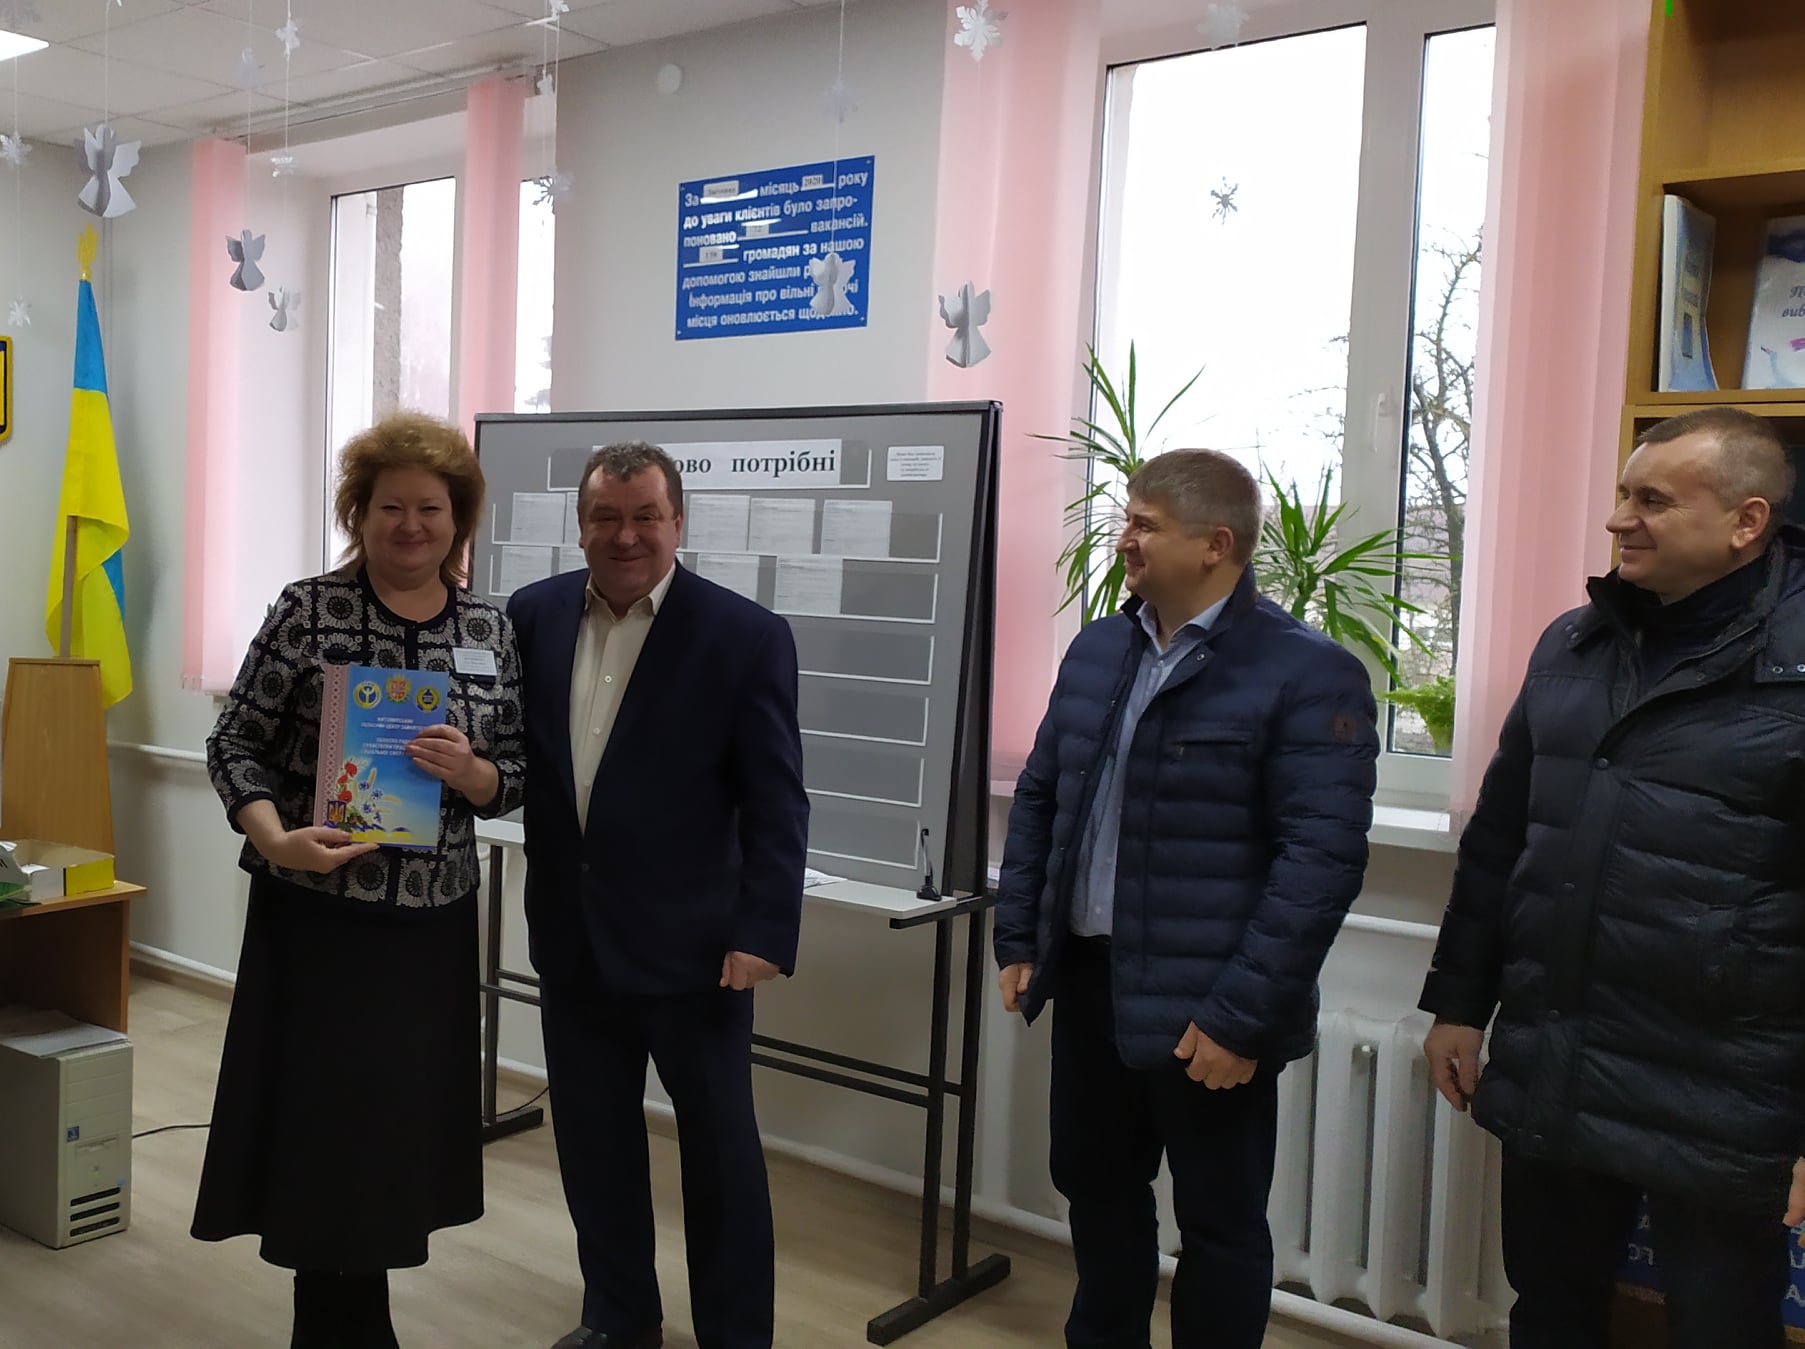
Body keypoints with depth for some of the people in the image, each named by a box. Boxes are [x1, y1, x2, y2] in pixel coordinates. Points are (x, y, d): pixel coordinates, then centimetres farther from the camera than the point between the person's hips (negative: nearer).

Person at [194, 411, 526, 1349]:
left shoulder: (491, 631, 3)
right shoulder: (308, 610, -6)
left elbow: (514, 778, 5)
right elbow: (234, 745, -4)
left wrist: (469, 771, -17)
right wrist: (277, 838, -21)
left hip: (432, 921, 3)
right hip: (317, 915, -3)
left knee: (400, 1124, 13)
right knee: (325, 1128, 5)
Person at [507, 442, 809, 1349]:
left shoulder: (746, 636, -10)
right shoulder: (534, 616, 2)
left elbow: (776, 803, -11)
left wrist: (764, 931, -16)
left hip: (690, 940, -4)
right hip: (571, 935, 4)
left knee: (719, 1144, 9)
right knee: (592, 1135, 17)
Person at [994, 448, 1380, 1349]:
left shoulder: (1308, 674, -14)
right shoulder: (1097, 651, 7)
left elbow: (1322, 859, -19)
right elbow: (1039, 799, 14)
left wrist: (1241, 1015, -20)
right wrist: (1018, 940, 8)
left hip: (1204, 1010, -6)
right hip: (1087, 981, 6)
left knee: (1218, 1222, 11)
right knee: (1094, 1184, 21)